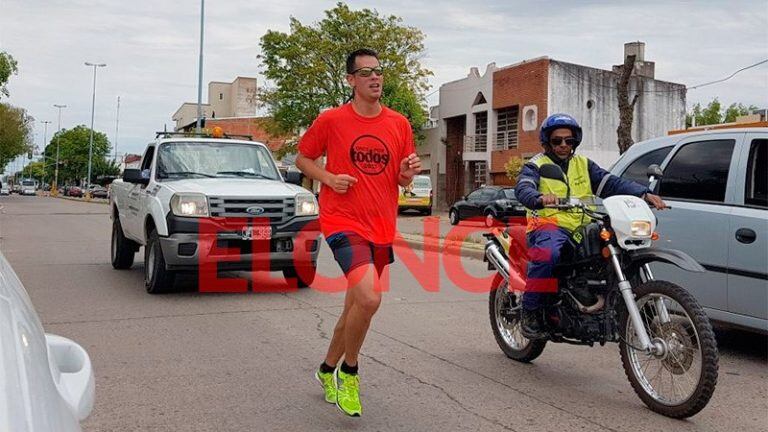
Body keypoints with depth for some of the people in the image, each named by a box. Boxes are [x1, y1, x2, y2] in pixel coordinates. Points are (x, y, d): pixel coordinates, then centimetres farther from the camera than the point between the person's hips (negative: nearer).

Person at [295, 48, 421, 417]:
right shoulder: (331, 120, -4)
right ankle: (349, 371, 3)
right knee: (369, 298, -23)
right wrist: (329, 178, -11)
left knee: (355, 306, 15)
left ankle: (328, 370, 39)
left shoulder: (399, 124, 6)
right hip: (343, 222, -5)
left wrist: (408, 174, -10)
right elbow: (302, 158, 7)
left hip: (382, 228, 5)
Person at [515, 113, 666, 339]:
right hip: (549, 224, -5)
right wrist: (540, 198, -38)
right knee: (548, 254, -37)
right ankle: (530, 312, -23)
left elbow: (611, 183, 9)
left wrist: (644, 193, -8)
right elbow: (523, 188, -14)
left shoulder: (583, 164, 23)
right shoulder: (536, 166, 8)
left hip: (583, 228, 6)